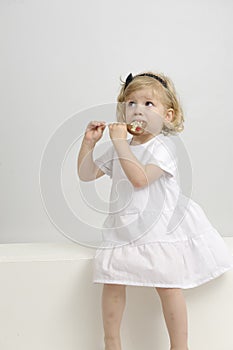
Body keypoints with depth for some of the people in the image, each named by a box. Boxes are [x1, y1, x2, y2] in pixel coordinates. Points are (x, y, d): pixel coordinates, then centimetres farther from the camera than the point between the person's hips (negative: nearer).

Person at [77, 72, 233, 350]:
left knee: (168, 285, -7)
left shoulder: (162, 147, -10)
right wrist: (89, 142, 1)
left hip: (159, 228, -5)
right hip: (123, 229, 6)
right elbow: (86, 174, 13)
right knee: (111, 282, -1)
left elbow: (140, 178, -27)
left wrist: (120, 142, -24)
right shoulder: (119, 148, 10)